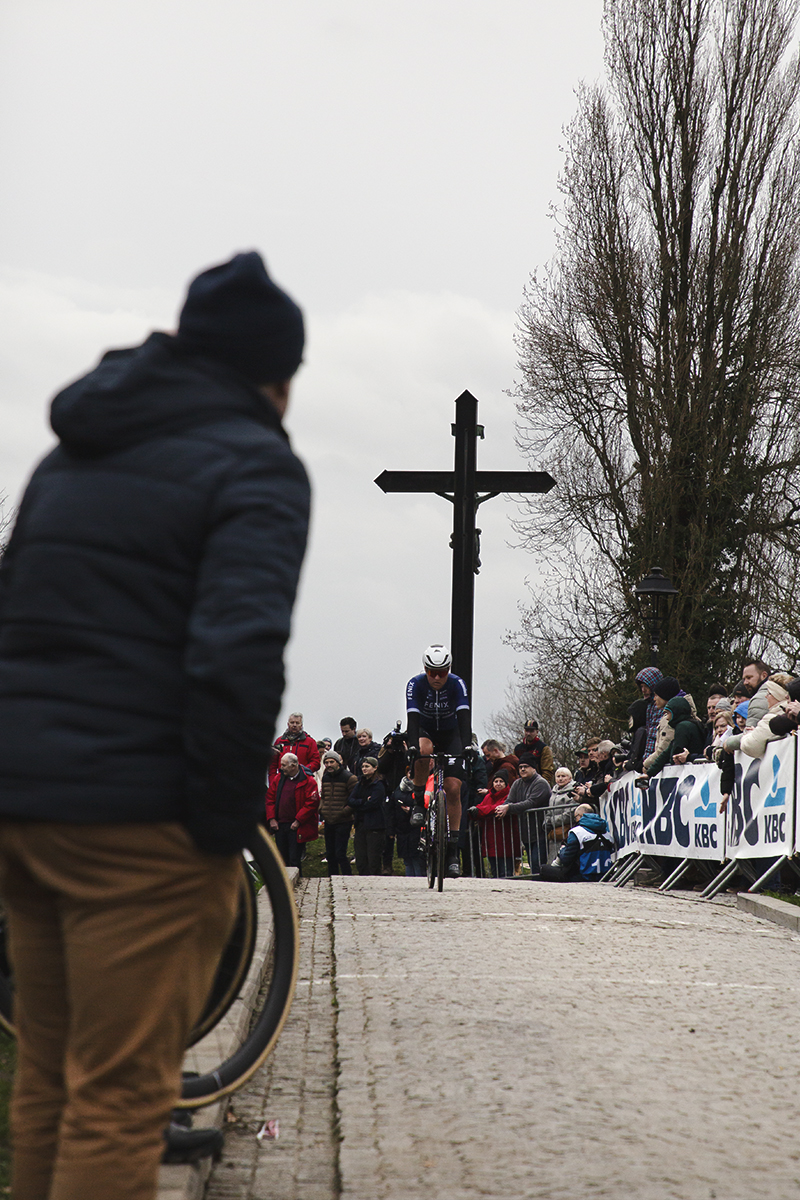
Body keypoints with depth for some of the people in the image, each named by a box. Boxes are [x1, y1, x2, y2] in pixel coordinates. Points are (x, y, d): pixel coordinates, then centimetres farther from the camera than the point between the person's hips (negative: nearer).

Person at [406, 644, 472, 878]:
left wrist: (467, 746, -47)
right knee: (424, 750, -38)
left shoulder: (457, 685, -23)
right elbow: (412, 718, -32)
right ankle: (419, 803, -17)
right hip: (425, 731, 0)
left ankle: (452, 851, -8)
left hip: (450, 734, 1)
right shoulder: (415, 685, -23)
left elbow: (464, 718, -32)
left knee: (453, 789, -12)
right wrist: (412, 747, -47)